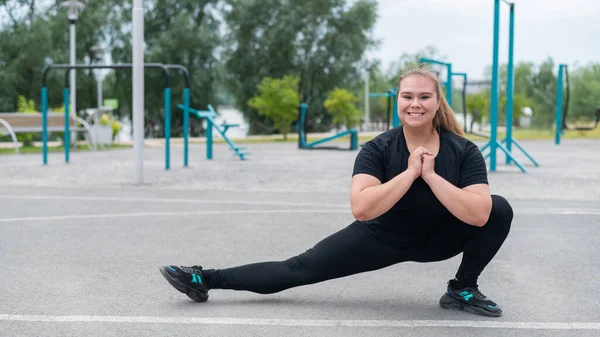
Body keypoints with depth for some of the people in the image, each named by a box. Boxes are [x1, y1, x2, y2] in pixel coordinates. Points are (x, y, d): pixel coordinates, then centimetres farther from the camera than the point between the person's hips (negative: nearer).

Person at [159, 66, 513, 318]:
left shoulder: (464, 151, -19)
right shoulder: (378, 149, -21)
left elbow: (478, 214, -32)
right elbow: (362, 208, -37)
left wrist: (431, 175, -33)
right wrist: (410, 172, -36)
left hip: (436, 238, 1)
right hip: (380, 237, -1)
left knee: (499, 209, -20)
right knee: (299, 268, -6)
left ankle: (463, 290, -2)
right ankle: (204, 279, 4)